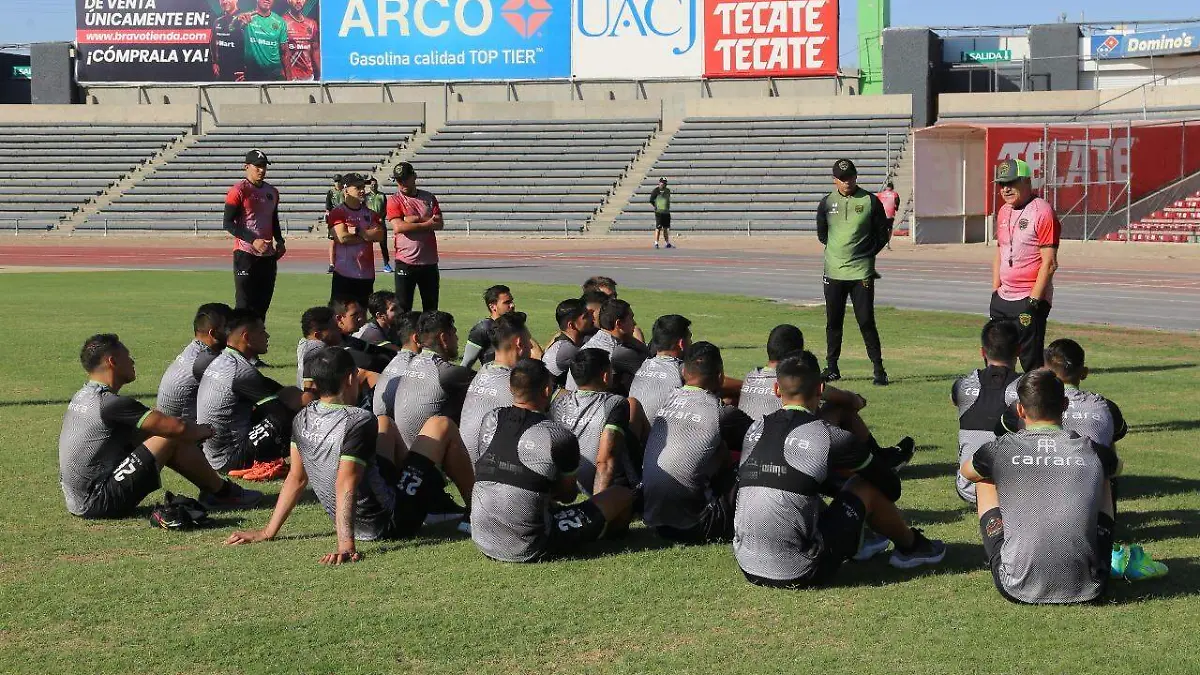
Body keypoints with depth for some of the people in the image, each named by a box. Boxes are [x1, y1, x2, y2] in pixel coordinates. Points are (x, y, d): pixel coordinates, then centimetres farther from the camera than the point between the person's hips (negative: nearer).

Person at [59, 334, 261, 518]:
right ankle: (222, 493, 7)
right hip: (100, 504, -10)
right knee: (173, 438, -11)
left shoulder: (82, 397, 12)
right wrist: (203, 430, 3)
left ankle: (211, 489, 18)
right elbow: (179, 427, -20)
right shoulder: (111, 403, -19)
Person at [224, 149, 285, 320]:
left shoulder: (272, 192, 13)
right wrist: (253, 240, -20)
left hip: (268, 255, 7)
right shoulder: (238, 190, -8)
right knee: (245, 305, -8)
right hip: (246, 253, -7)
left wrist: (279, 241, 8)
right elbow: (228, 223, -11)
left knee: (263, 305, 10)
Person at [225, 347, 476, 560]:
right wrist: (346, 545, -37)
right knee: (441, 426, 6)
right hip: (390, 523, -7)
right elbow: (345, 485, -33)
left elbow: (297, 478, 0)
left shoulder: (303, 419, -4)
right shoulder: (358, 421, -26)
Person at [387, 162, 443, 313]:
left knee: (431, 308, 9)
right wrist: (428, 223, -9)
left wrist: (417, 219, -14)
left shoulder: (429, 198, 10)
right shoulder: (394, 200, 0)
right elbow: (398, 227, -15)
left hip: (429, 262, 3)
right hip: (405, 262, -3)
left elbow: (440, 224, -2)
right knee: (403, 308, -2)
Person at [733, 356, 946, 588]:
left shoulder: (755, 430, 7)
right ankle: (912, 545, 37)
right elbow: (890, 486, 7)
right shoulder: (830, 437, -7)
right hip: (799, 575, -5)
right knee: (866, 487, 11)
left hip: (748, 569, 5)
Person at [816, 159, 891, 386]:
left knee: (866, 321, -6)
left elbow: (882, 235, 6)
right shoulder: (827, 203, 6)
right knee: (833, 322, 8)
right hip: (833, 272, 3)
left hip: (861, 273, -3)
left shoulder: (871, 201, -1)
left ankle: (879, 368, 1)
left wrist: (866, 255, 3)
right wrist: (838, 252, 13)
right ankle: (832, 367, 18)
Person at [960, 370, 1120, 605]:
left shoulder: (1001, 449, -1)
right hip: (1086, 588, 2)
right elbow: (1116, 467, 32)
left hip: (1019, 590, -1)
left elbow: (966, 471, 25)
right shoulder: (1091, 451, 4)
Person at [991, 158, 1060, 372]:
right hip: (1003, 299, 8)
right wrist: (995, 293, 15)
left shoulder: (1042, 212, -12)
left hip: (1030, 299, -8)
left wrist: (1033, 301, -19)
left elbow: (1049, 263, -16)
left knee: (1032, 362, -9)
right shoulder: (1004, 212, 14)